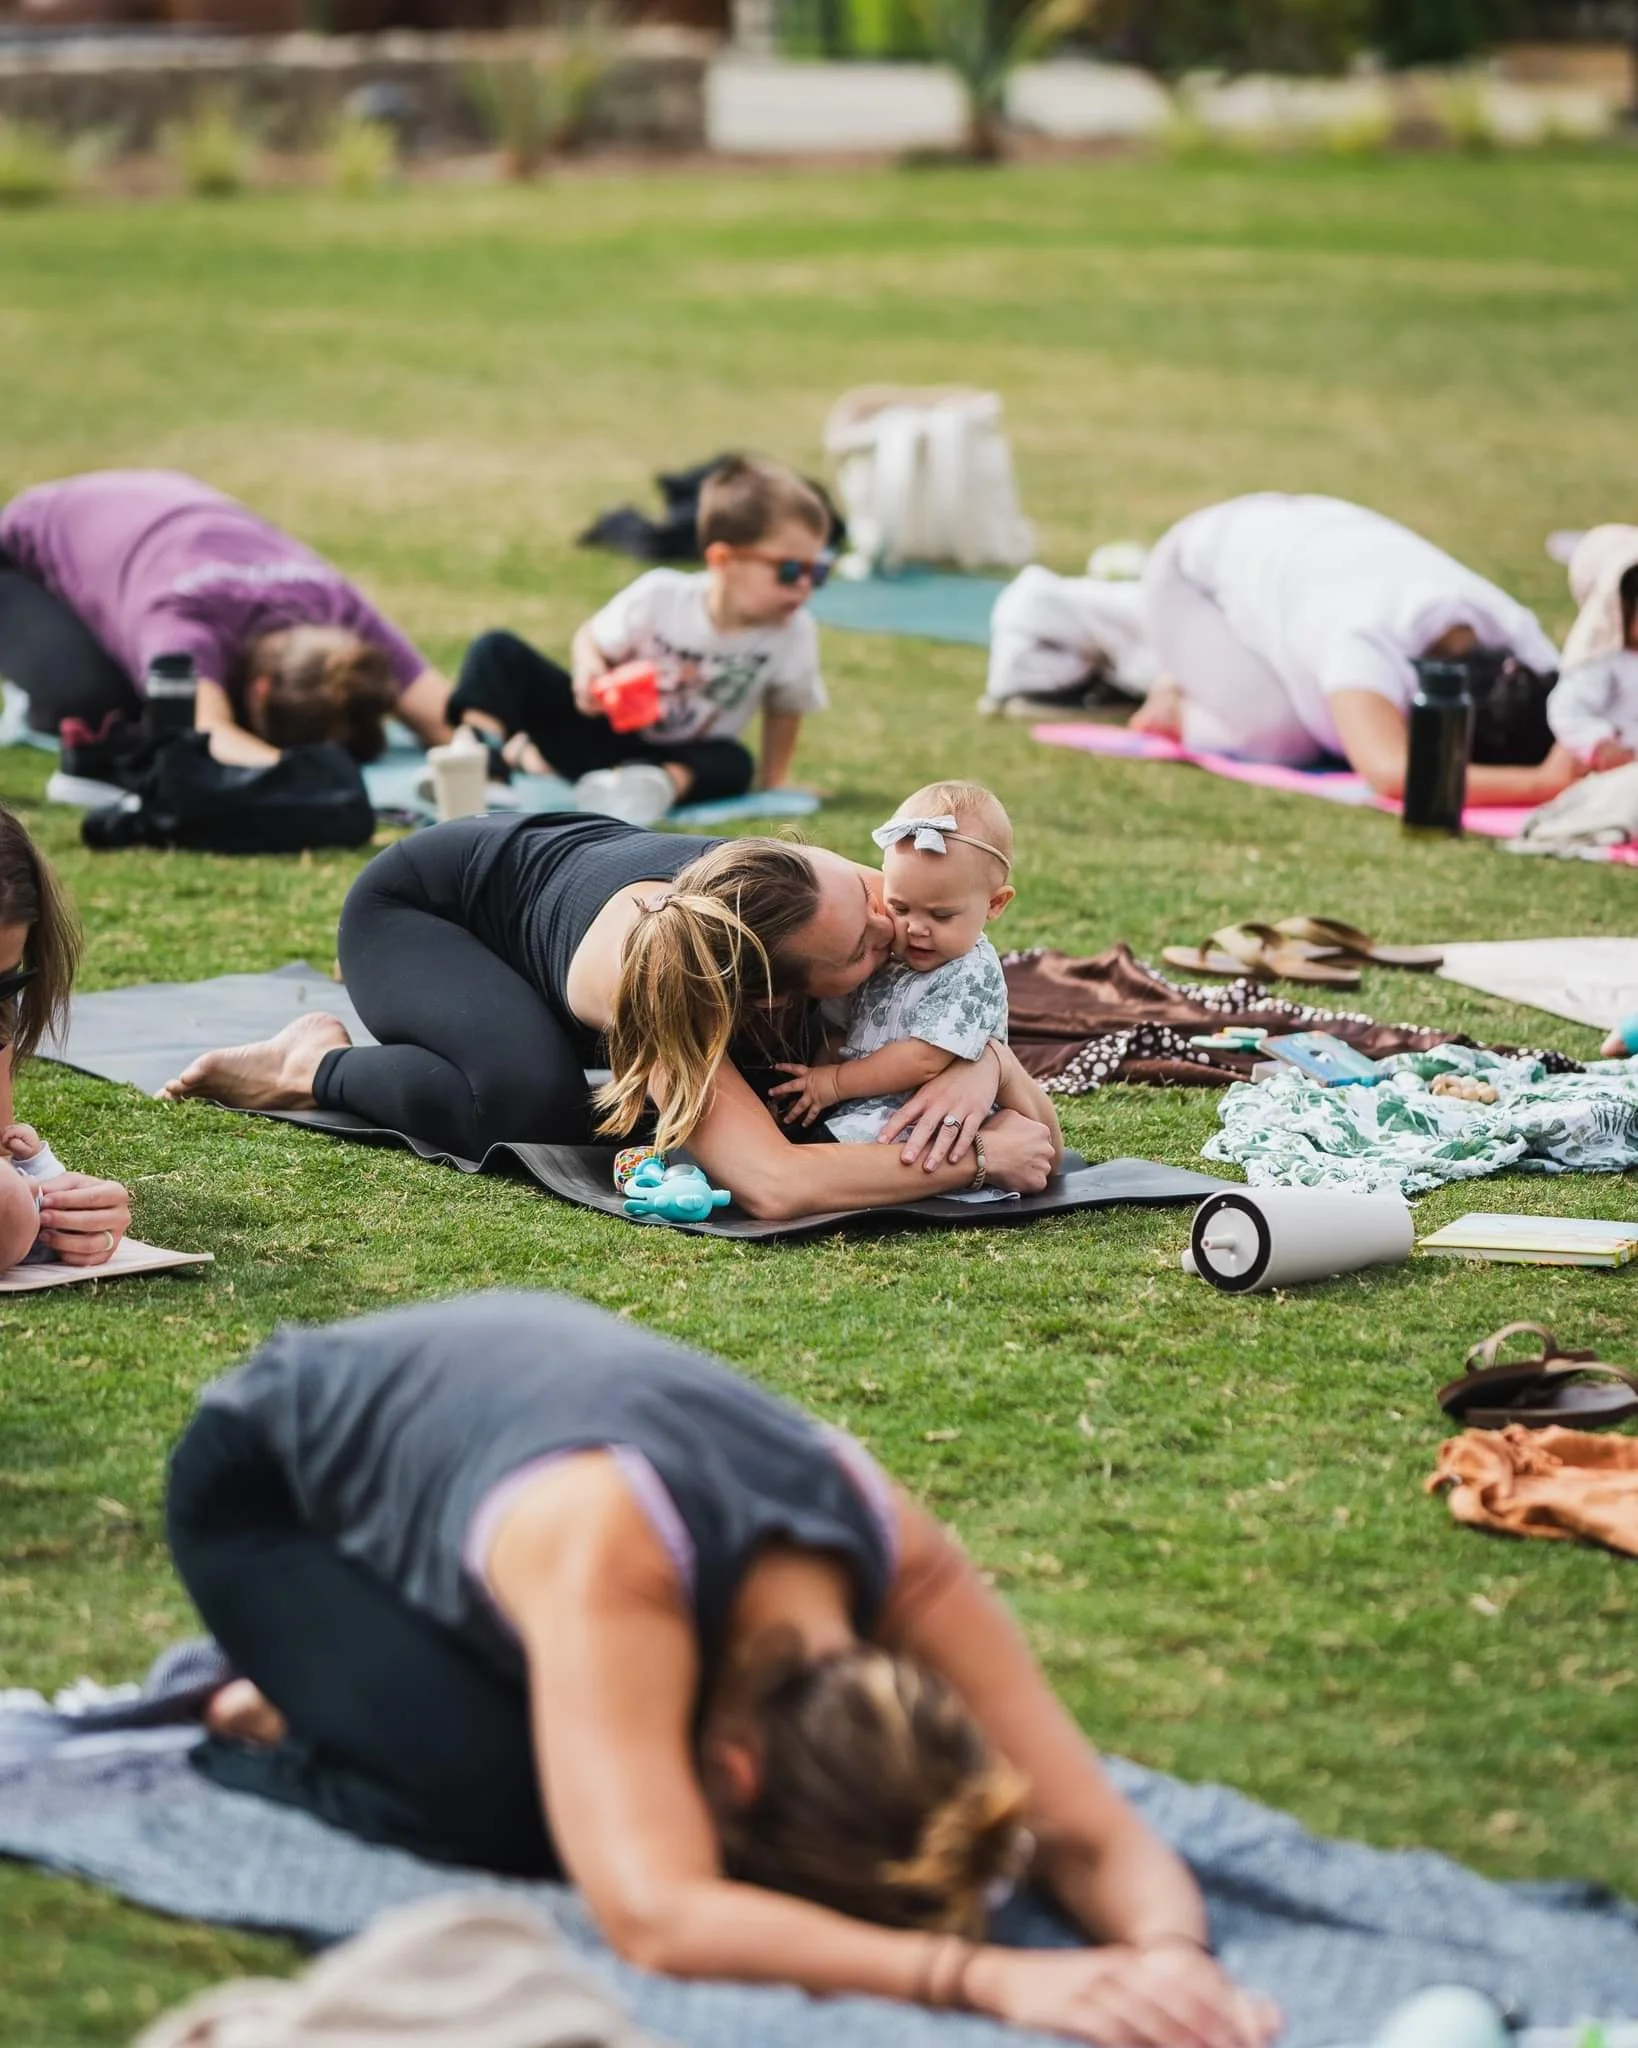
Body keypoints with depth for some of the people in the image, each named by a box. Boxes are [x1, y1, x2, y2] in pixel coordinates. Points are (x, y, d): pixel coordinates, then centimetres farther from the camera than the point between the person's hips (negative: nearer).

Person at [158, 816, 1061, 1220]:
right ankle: (317, 1065, -6)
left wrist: (980, 1071, -38)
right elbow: (771, 1184, -58)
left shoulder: (824, 887, -32)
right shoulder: (632, 966, -47)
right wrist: (979, 1156, -50)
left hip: (574, 853, 8)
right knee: (534, 1099, -37)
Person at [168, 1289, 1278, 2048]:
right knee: (503, 1814, -25)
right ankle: (259, 1729, 5)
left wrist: (1173, 1955, -49)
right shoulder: (610, 1556, -46)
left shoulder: (898, 1556, -29)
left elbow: (1096, 1835, -27)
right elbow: (662, 1918, -54)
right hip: (268, 1479, -6)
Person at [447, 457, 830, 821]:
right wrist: (589, 669, -26)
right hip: (601, 728, 0)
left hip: (677, 756, 0)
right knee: (500, 652, -19)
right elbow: (591, 638, -5)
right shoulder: (659, 597, -22)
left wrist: (774, 782, -1)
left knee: (733, 764, -35)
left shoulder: (795, 634, -20)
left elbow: (785, 708, 0)